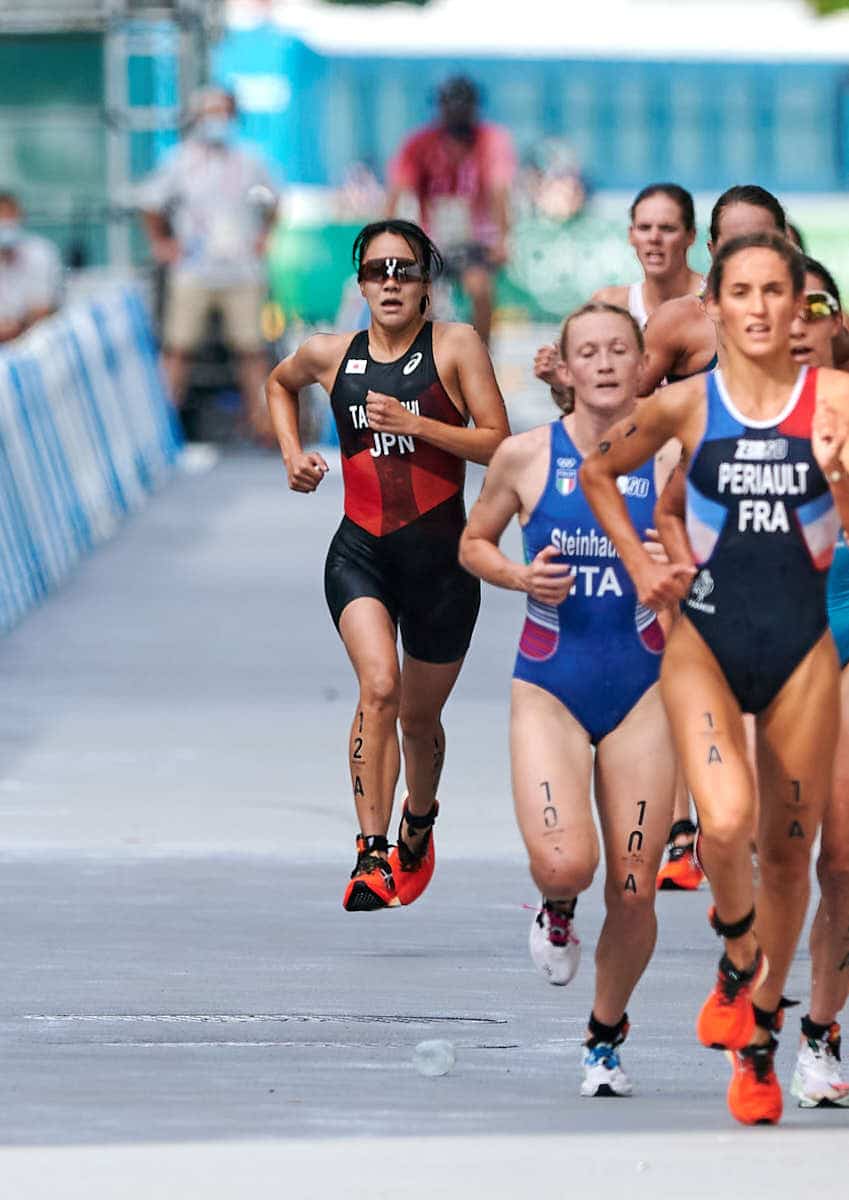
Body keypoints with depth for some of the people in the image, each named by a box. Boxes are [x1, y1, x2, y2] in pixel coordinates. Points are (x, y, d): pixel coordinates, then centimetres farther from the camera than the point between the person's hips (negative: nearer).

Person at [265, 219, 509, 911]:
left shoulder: (456, 346, -4)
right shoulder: (330, 355, 4)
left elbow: (499, 445, -9)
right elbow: (280, 384, 28)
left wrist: (414, 424, -18)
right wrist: (293, 454, 12)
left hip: (440, 552, 0)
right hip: (360, 550, 0)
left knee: (420, 715, 15)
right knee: (380, 687, -25)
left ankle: (418, 825, 46)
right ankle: (371, 855, -27)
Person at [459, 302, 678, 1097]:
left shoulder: (671, 461, -1)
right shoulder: (526, 457, -2)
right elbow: (473, 544, 12)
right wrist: (519, 576, -8)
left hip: (641, 688, 1)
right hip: (549, 687, -1)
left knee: (633, 889, -1)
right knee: (564, 863, -22)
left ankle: (606, 1037, 24)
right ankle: (555, 911, 17)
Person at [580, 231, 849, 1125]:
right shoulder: (686, 405, -2)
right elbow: (598, 472, 15)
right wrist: (640, 565, 6)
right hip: (706, 641, -1)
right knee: (725, 824, -23)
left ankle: (758, 1036, 27)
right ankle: (737, 952, 8)